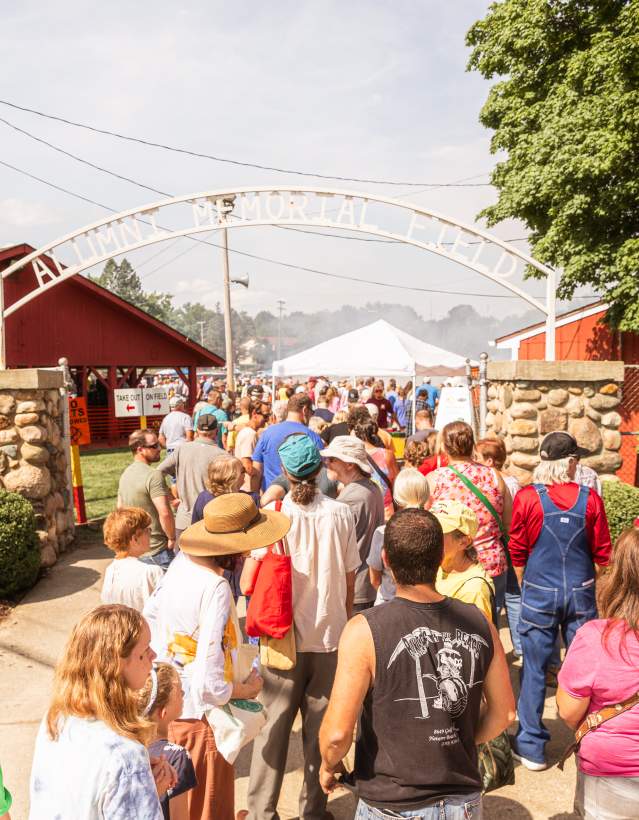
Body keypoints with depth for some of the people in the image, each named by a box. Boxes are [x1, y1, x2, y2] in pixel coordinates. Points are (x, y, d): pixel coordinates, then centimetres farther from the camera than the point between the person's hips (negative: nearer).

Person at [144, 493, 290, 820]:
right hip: (198, 716, -7)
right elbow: (210, 683, -31)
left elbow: (150, 612, 8)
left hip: (169, 703, 7)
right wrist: (246, 689, -12)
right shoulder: (216, 589, -32)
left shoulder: (181, 562, -8)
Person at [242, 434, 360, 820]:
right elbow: (350, 579, 0)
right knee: (321, 726, 16)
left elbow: (252, 578, -11)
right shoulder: (341, 513, -9)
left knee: (274, 726, 15)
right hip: (331, 635, 1)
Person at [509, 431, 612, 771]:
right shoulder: (590, 499, -6)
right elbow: (602, 554, 2)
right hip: (581, 592, 2)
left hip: (539, 593, -1)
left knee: (534, 669, 10)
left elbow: (517, 551, -2)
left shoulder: (526, 497, -10)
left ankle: (531, 747, 21)